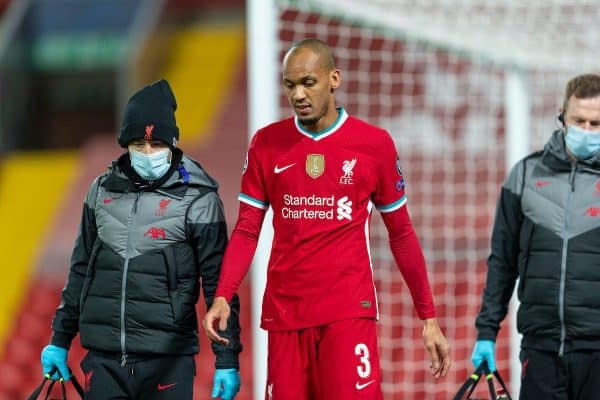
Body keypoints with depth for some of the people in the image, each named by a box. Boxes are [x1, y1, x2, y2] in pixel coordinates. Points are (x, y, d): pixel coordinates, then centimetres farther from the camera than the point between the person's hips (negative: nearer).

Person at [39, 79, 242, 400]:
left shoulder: (198, 199, -3)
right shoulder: (103, 190, 10)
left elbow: (217, 283, -3)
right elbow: (81, 269, 19)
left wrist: (227, 360, -6)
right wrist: (60, 340, 19)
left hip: (168, 360, -4)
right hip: (103, 359, 4)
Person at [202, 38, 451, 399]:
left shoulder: (374, 144, 2)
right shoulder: (267, 143, 7)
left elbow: (402, 234, 9)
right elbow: (247, 231, 8)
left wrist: (429, 317, 8)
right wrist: (223, 297, -8)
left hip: (349, 313, -2)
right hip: (284, 312, 2)